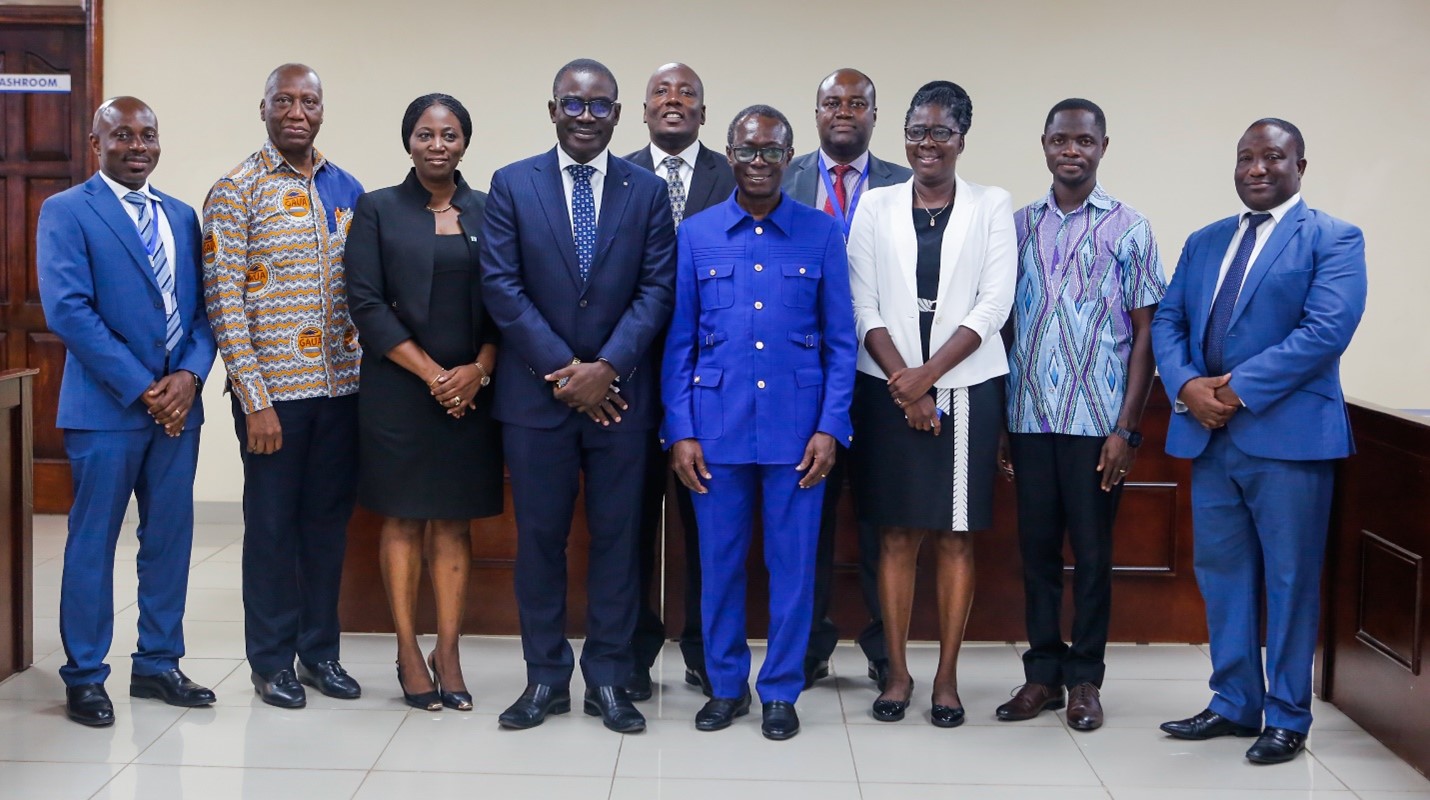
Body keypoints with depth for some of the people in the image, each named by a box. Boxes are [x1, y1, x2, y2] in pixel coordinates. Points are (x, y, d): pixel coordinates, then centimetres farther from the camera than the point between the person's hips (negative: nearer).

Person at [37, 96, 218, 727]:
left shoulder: (181, 217, 14)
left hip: (177, 404, 5)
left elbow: (204, 307, 11)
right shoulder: (65, 212, -3)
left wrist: (190, 375, -8)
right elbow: (68, 310, -12)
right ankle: (84, 677, 13)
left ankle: (158, 665, 21)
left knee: (170, 538, 9)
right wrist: (142, 389, -15)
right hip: (106, 407, -5)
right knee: (93, 543, 2)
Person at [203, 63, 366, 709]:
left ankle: (320, 650, 26)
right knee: (272, 522, 5)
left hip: (342, 384, 4)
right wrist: (255, 399, -14)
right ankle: (271, 661, 19)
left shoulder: (347, 190, 10)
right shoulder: (236, 192, -5)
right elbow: (223, 301, -10)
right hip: (274, 389, -4)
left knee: (329, 517, 12)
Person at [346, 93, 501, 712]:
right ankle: (408, 654, 11)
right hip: (399, 389, -2)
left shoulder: (489, 213, 8)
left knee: (454, 521, 5)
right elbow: (366, 303, -5)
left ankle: (448, 654, 10)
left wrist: (477, 370, -10)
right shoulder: (378, 210, 2)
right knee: (403, 519, 3)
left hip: (471, 391, 2)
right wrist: (432, 373, -11)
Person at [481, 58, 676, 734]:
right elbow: (501, 286, -4)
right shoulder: (512, 185, 3)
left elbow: (658, 289, -2)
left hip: (620, 394, 1)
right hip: (536, 394, 0)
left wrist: (607, 367, -13)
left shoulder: (647, 191, 5)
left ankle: (608, 678, 16)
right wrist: (562, 370, -11)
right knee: (539, 538, 6)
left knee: (616, 538, 6)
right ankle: (545, 677, 18)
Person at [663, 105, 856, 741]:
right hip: (717, 425, 1)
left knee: (792, 562, 5)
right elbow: (679, 341, 5)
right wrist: (679, 431, -1)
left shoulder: (822, 234, 3)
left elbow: (841, 341, 3)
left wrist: (830, 427, -5)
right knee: (720, 561, 8)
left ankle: (781, 690, 19)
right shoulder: (697, 234, 5)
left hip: (795, 427, -1)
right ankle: (726, 684, 23)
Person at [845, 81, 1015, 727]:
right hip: (889, 390, 1)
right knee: (896, 535, 4)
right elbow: (863, 305, 2)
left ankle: (947, 676, 11)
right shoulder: (876, 207, 7)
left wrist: (929, 374, -12)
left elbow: (994, 303, -4)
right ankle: (896, 671, 13)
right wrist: (904, 384, -9)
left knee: (955, 538, 3)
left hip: (966, 389, -1)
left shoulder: (992, 207, 4)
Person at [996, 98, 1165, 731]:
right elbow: (1005, 324, 10)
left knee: (1092, 551, 5)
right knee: (1036, 547, 8)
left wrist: (1127, 429, -8)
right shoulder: (1018, 226, 9)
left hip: (1096, 422, -3)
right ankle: (1042, 672, 20)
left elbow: (1145, 333, -2)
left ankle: (1085, 678, 17)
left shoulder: (1127, 230, 0)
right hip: (1029, 418, 3)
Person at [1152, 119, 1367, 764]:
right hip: (1209, 433, 6)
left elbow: (1328, 328, -14)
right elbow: (1167, 320, 11)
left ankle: (1288, 718, 13)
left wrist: (1240, 387, -18)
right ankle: (1234, 704, 23)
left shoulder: (1333, 239, -1)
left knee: (1290, 578, 2)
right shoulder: (1203, 242, 17)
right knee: (1220, 571, 11)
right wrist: (1186, 385, -9)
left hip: (1288, 435, -6)